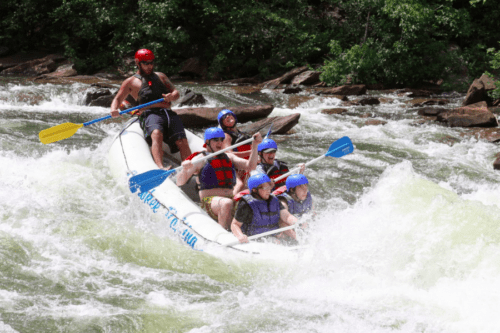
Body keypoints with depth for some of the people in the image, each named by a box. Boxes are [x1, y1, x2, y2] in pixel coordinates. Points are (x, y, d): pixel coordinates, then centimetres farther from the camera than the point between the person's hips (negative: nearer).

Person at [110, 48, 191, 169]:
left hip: (168, 113, 5)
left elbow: (176, 92, 23)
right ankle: (160, 168, -55)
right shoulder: (131, 82, 18)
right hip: (149, 114, -4)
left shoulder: (160, 76, 29)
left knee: (182, 141, -20)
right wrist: (114, 110, -12)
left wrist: (171, 96, -3)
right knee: (157, 134, -37)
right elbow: (118, 99, 13)